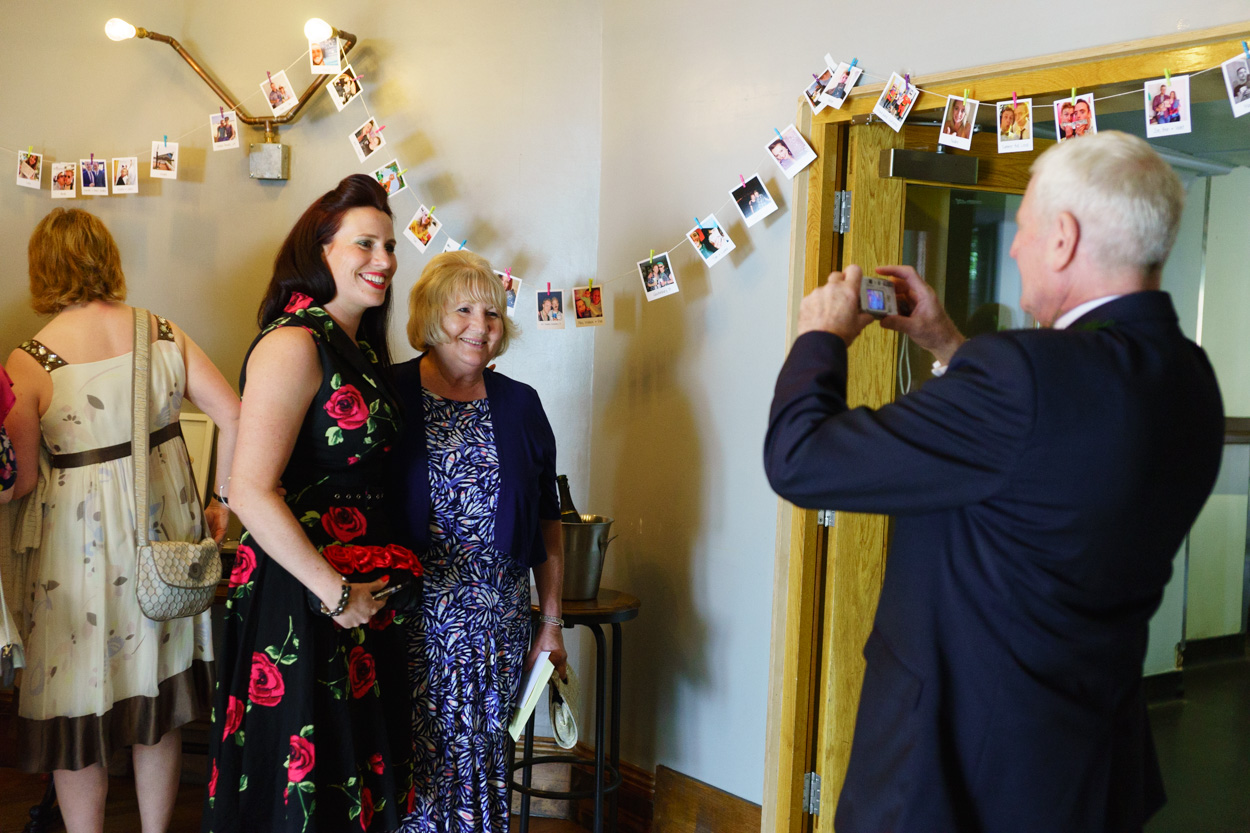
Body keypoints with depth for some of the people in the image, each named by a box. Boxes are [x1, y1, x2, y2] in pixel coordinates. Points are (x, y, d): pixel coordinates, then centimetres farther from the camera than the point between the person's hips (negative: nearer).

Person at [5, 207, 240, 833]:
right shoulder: (164, 334, -4)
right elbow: (235, 415, -5)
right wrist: (220, 499, 5)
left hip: (81, 543, -4)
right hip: (164, 528, 4)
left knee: (79, 708, 13)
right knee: (158, 692, 19)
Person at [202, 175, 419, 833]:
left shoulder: (361, 347, 12)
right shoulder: (294, 345, -16)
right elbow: (251, 491, -23)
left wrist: (374, 586, 8)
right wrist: (337, 594, -18)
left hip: (360, 594, 9)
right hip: (299, 602, -9)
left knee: (362, 771, 18)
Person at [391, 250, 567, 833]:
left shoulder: (520, 406, 8)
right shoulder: (389, 396, -1)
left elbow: (547, 522, 12)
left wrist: (552, 623, 10)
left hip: (498, 624, 3)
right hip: (409, 613, -2)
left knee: (483, 756, 4)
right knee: (411, 759, 0)